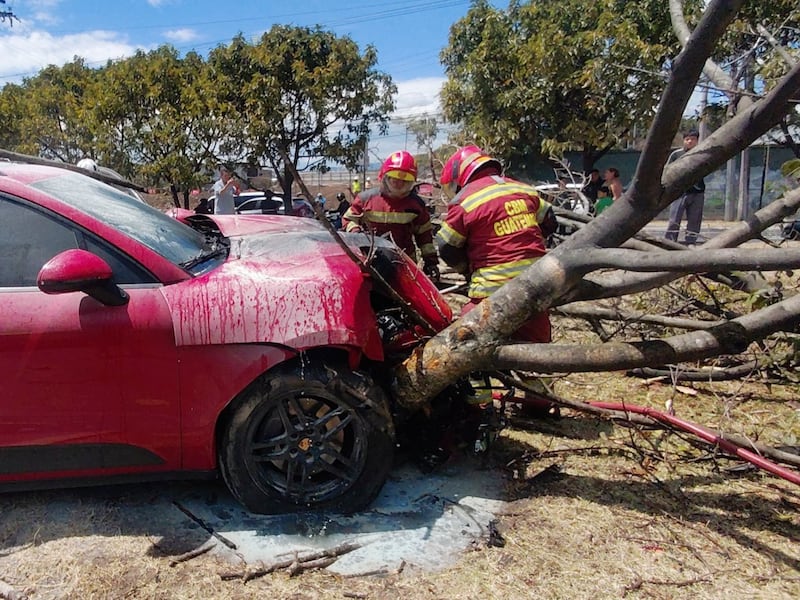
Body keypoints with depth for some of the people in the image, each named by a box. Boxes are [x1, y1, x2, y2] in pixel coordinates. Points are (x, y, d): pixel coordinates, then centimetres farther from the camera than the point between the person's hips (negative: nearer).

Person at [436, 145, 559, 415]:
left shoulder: (465, 200, -5)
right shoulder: (524, 189, 11)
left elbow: (448, 248, -1)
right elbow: (549, 223, 20)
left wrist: (469, 269, 15)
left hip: (494, 284, -6)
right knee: (535, 338, 19)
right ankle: (538, 398, 29)